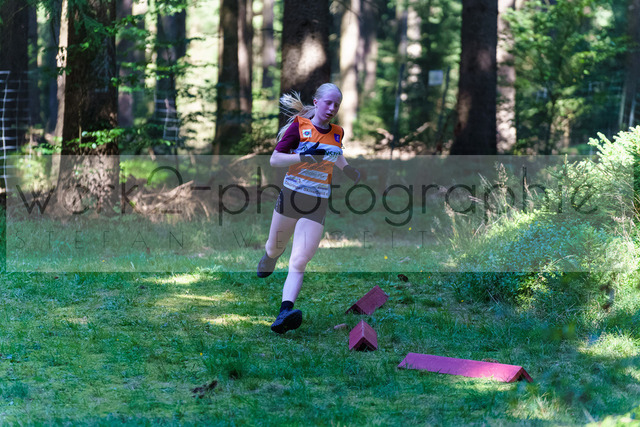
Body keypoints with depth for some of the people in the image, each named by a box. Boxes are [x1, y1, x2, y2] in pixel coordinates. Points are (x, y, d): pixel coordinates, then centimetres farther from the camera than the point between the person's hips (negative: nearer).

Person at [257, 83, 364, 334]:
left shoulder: (337, 133, 8)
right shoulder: (299, 125, -5)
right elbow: (274, 160, -11)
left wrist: (348, 170, 14)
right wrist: (304, 157, -24)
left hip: (318, 204, 1)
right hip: (291, 196, -1)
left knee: (299, 262, -14)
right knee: (274, 249, 18)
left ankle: (284, 313, -28)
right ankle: (266, 264, 56)